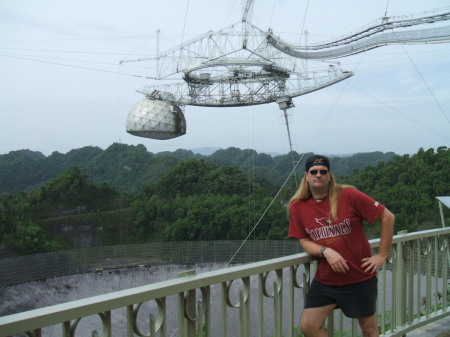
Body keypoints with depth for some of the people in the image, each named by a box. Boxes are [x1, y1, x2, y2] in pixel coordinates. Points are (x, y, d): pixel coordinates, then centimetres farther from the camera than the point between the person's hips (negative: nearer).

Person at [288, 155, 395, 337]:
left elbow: (387, 217, -6)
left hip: (360, 278, -2)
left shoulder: (349, 195, -13)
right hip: (325, 280, 3)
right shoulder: (297, 206, -4)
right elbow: (304, 241, 1)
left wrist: (382, 255, -7)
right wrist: (326, 251, -19)